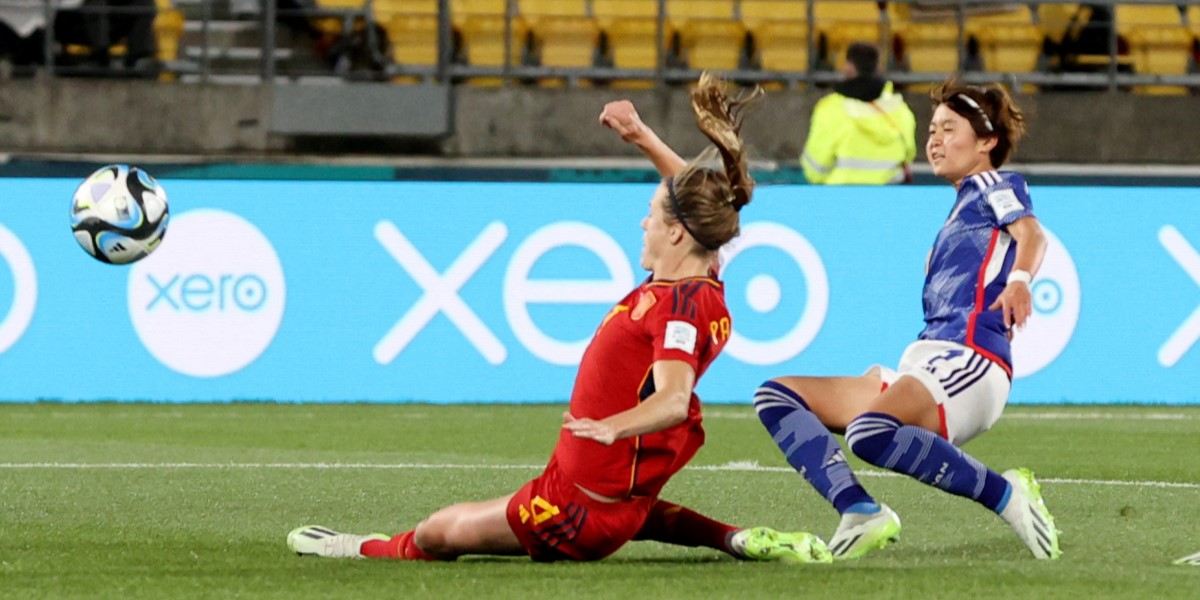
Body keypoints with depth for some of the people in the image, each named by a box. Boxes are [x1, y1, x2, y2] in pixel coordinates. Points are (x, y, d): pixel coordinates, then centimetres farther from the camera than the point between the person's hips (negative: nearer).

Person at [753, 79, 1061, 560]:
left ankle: (1006, 494, -23)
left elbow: (1031, 234, -17)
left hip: (967, 360, -10)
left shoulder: (993, 186, 5)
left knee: (870, 432, -39)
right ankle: (861, 515, -15)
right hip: (919, 366, 10)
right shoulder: (960, 209, 30)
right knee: (776, 397, 4)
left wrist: (1019, 279, -37)